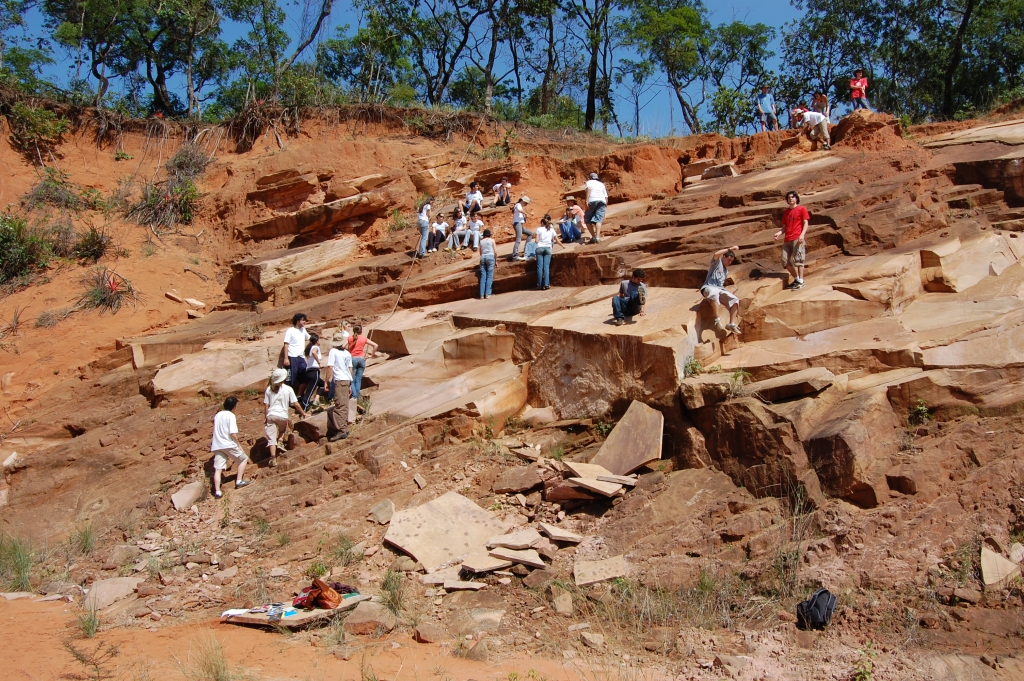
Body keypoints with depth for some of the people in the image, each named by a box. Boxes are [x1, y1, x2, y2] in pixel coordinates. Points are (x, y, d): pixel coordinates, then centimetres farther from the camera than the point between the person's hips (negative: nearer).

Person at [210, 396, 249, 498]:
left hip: (217, 446, 6)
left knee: (218, 469, 1)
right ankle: (239, 481, 6)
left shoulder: (218, 415, 14)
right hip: (229, 444, -6)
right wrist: (239, 444, -5)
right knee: (243, 459, 13)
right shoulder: (231, 416, -8)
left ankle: (217, 491, -6)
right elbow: (233, 434, -15)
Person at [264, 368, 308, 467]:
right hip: (282, 415, -1)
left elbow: (267, 405, 7)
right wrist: (303, 413, 12)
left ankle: (273, 458, -8)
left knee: (271, 439, 1)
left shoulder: (269, 389, 7)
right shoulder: (288, 389, 0)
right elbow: (296, 404, 0)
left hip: (271, 415, 1)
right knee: (283, 430, 29)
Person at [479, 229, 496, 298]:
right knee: (489, 276, -3)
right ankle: (487, 293, -11)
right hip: (490, 257, -3)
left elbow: (480, 252, 12)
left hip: (483, 257, 3)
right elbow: (495, 251, 3)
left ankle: (482, 294, -4)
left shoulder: (481, 241, 13)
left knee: (483, 276, 2)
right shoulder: (492, 240, 5)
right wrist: (496, 261, 10)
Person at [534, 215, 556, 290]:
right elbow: (554, 240, 15)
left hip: (540, 248, -2)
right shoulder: (551, 230, 13)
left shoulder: (539, 229, 6)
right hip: (548, 248, 2)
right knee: (546, 267, -3)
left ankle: (539, 285, -6)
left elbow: (536, 241, 1)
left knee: (540, 267, -3)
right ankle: (546, 284, -13)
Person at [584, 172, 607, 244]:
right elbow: (606, 197, 21)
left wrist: (587, 201, -14)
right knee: (598, 220, -8)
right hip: (602, 201, 3)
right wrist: (605, 205, 27)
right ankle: (597, 237, -27)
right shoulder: (602, 184, 29)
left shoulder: (589, 182, 17)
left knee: (588, 219, 8)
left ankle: (593, 236, -3)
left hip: (592, 200, -3)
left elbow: (588, 188, -6)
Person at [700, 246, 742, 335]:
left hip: (720, 290, 7)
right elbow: (716, 254, -16)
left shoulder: (726, 271, 28)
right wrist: (730, 249, -16)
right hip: (709, 288, -7)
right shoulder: (717, 262, 8)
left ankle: (731, 324, -19)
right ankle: (717, 321, -45)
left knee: (735, 300, -16)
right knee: (714, 293, -43)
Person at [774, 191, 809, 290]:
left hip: (797, 239, -6)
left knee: (797, 259, -9)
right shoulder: (785, 212, 21)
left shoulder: (802, 209, 4)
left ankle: (801, 281, -4)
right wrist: (779, 233, 2)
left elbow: (805, 223, -3)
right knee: (785, 261, 3)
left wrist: (802, 234, -17)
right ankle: (796, 279, 16)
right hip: (787, 240, 7)